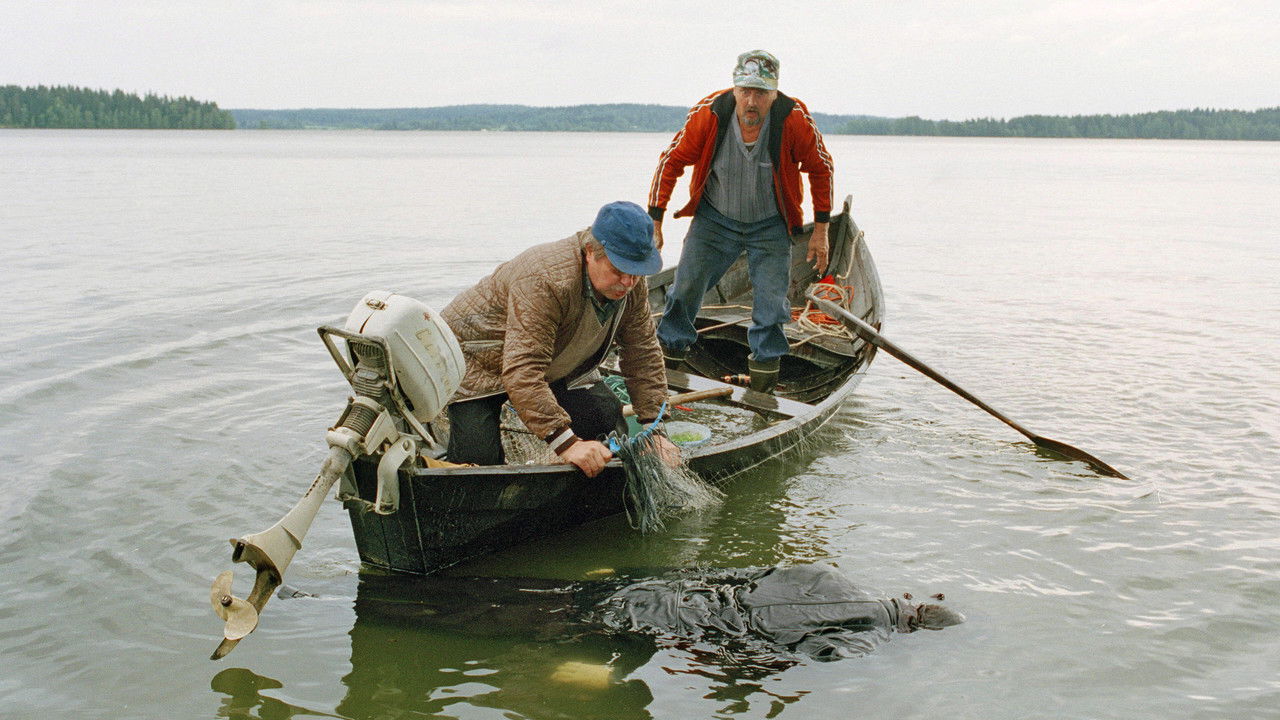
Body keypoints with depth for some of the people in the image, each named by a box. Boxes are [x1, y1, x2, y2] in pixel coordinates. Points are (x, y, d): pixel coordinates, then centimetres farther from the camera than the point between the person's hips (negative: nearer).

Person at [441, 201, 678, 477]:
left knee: (606, 414, -15)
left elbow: (644, 356, -4)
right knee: (477, 460, -21)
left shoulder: (632, 284, -15)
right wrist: (566, 443, -48)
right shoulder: (546, 280, -40)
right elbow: (522, 372, -44)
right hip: (477, 360, -6)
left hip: (554, 367, 7)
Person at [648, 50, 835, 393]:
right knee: (687, 286, 0)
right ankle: (669, 350, 23)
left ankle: (765, 364, 16)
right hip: (714, 219, 1)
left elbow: (821, 169, -4)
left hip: (770, 226, 0)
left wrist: (821, 230, -2)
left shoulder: (795, 119, -22)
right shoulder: (708, 114, -22)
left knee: (771, 301, -5)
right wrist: (654, 222, -6)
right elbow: (671, 161, -8)